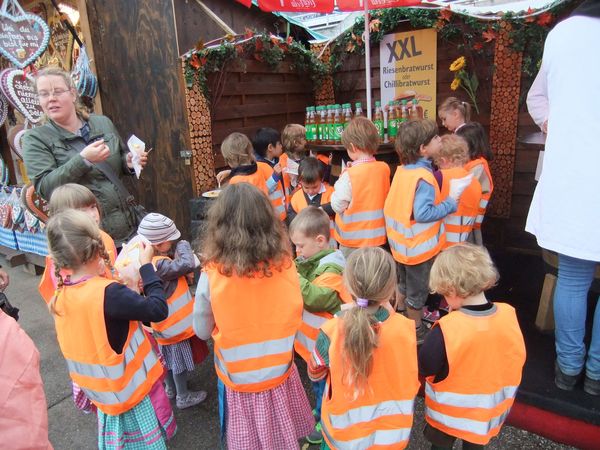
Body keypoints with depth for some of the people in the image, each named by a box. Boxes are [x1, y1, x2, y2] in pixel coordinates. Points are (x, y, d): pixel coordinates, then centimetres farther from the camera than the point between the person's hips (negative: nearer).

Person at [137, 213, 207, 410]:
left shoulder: (150, 260, -2)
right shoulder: (159, 265, -32)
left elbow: (173, 269, 0)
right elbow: (188, 264, -38)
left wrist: (178, 257, -19)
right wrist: (183, 245, -21)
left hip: (165, 322, 9)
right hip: (174, 324, -9)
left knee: (169, 357, 26)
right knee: (179, 360, 10)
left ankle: (171, 388, 46)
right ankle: (183, 397, 28)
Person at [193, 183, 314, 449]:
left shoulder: (212, 276, -23)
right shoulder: (286, 265, -18)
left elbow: (202, 332, -7)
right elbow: (295, 320, -3)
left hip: (238, 378, -1)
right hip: (280, 373, 2)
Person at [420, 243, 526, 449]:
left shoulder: (446, 329, -35)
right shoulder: (509, 315, -19)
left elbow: (424, 368, -23)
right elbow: (517, 360, -2)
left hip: (448, 413, -4)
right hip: (489, 412, 4)